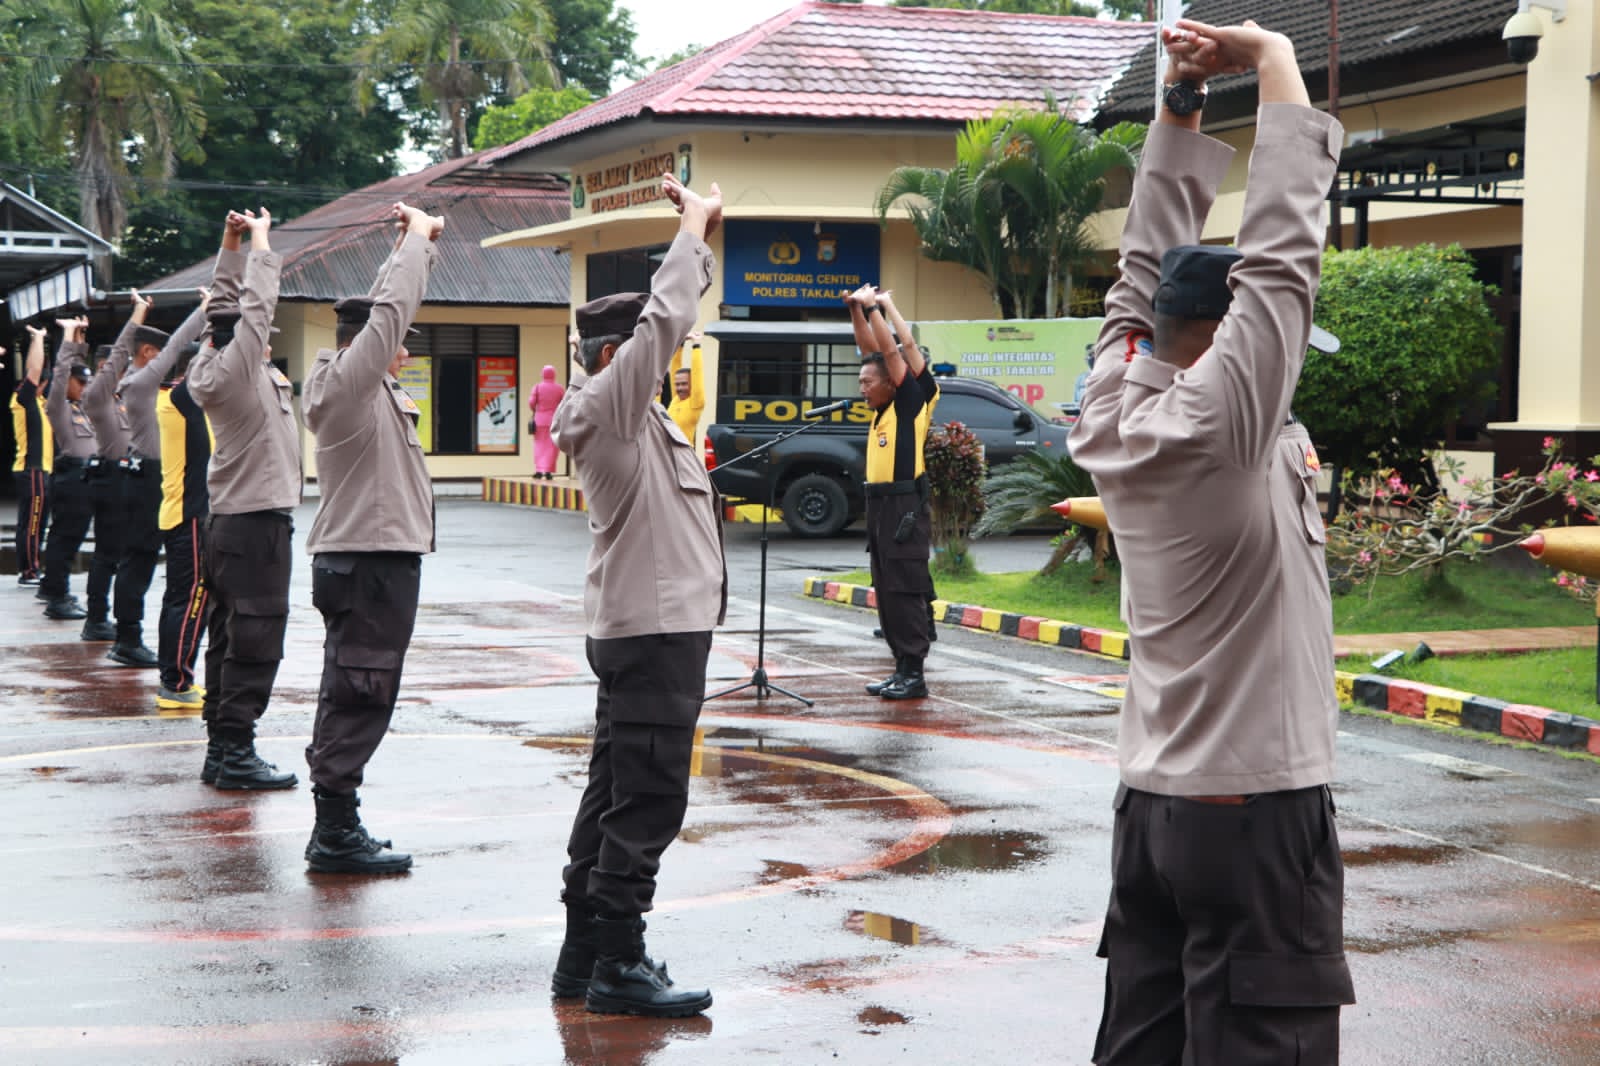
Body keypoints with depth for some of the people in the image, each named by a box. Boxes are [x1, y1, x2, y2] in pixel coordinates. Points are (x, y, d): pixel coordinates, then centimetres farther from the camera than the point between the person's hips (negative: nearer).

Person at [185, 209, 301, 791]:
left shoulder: (210, 370, 9)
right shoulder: (237, 371, -13)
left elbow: (227, 306, 19)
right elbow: (257, 304, -12)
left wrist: (230, 246, 19)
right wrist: (259, 241, 0)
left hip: (230, 520, 9)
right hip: (257, 523, -9)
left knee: (229, 636, 10)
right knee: (254, 638, -7)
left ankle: (219, 748, 14)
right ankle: (236, 753, -7)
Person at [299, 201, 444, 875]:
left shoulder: (356, 382, 12)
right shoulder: (349, 383, -14)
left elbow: (385, 308, 22)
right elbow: (391, 308, -16)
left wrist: (415, 242, 18)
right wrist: (418, 235, -5)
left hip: (353, 559, 10)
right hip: (373, 561, -10)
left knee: (349, 695, 12)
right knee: (361, 698, -7)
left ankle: (335, 829, 17)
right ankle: (336, 834, -4)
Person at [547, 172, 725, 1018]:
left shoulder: (632, 410, 14)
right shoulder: (607, 407, -13)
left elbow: (665, 319, 22)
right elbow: (667, 316, -20)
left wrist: (697, 239, 13)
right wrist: (695, 224, -9)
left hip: (649, 625, 10)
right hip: (655, 629, -10)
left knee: (616, 794, 13)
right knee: (647, 801, -8)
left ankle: (584, 952, 19)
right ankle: (617, 965, -5)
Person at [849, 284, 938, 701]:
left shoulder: (912, 401, -5)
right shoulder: (883, 407, 15)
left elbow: (896, 349, -9)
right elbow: (871, 349, 17)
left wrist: (879, 307, -2)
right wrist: (857, 309, 9)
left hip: (905, 506, -9)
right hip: (880, 505, 9)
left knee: (906, 590, -9)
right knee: (887, 593, 9)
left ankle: (914, 674, -8)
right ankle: (903, 669, 14)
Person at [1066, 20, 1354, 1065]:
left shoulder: (1116, 417, 3)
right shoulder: (1218, 427, -17)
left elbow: (1150, 266, 13)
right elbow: (1283, 247, -16)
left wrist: (1180, 100, 10)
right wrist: (1275, 61, -7)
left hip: (1151, 801, 8)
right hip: (1257, 816, -8)